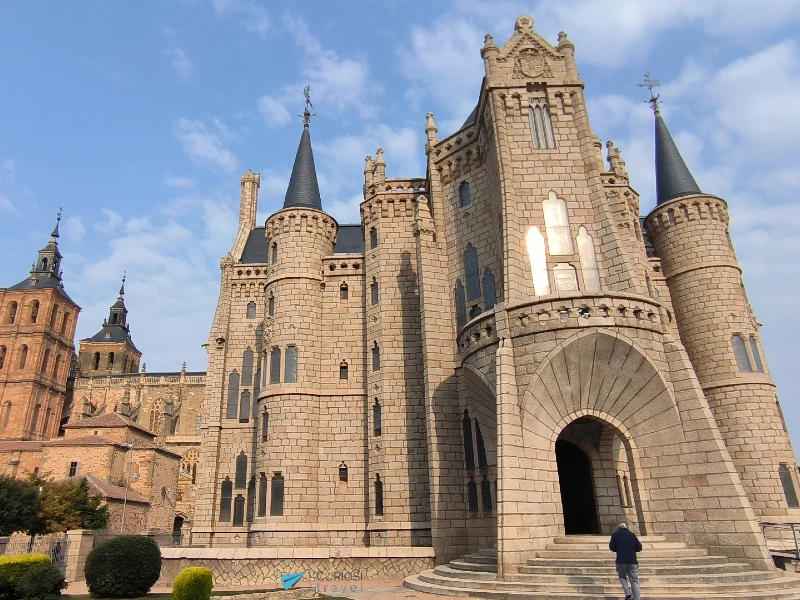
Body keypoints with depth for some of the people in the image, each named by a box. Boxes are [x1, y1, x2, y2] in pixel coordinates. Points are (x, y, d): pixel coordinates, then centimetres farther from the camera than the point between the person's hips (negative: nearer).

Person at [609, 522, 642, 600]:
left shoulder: (615, 535, 4)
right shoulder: (632, 534, 8)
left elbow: (612, 548, 0)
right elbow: (639, 548, 9)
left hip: (621, 561, -1)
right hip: (633, 561, 1)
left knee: (622, 577, 19)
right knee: (634, 581, 6)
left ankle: (628, 594, 1)